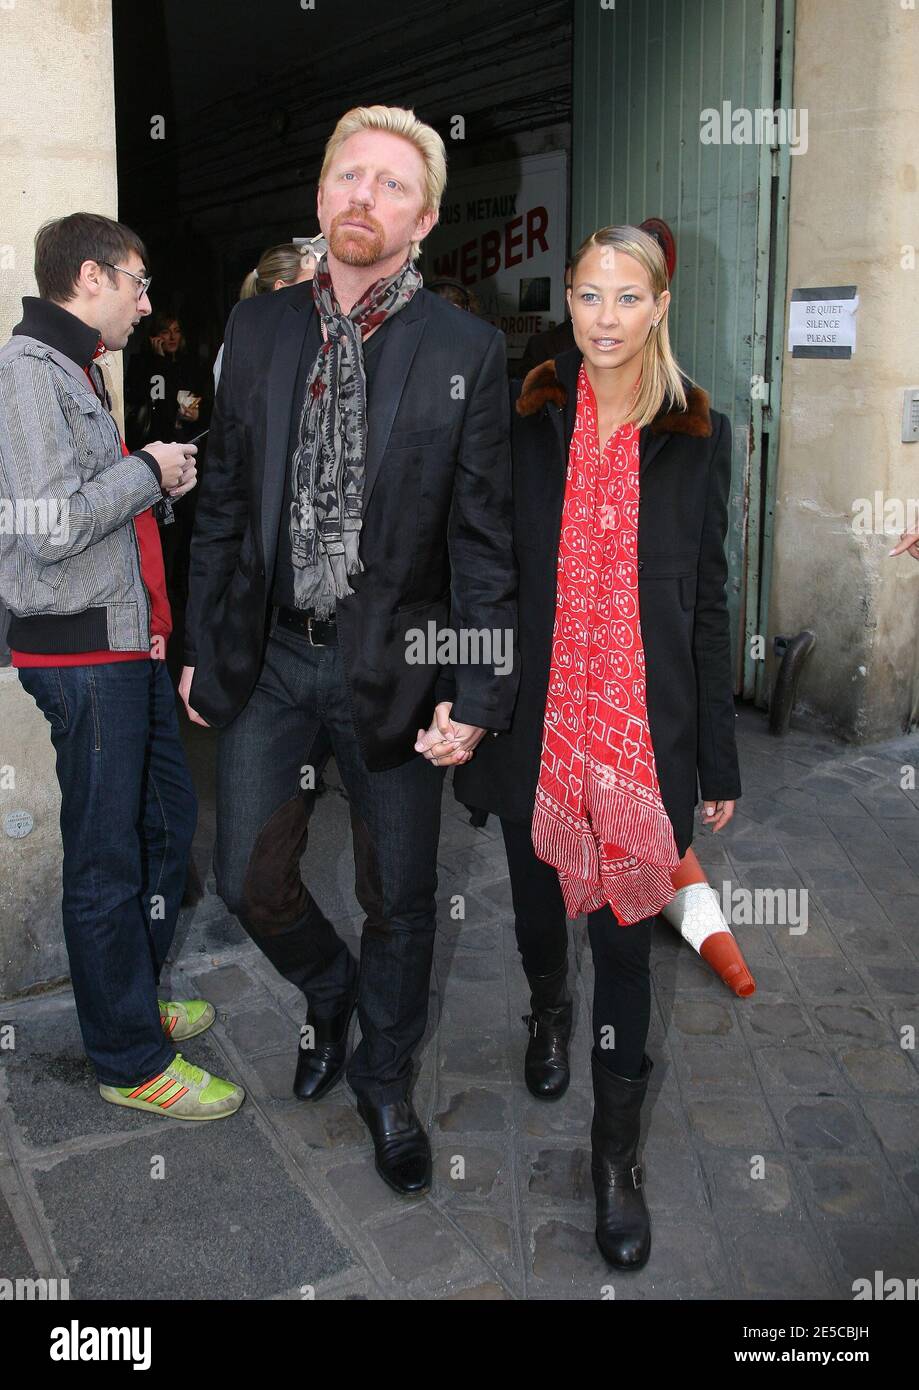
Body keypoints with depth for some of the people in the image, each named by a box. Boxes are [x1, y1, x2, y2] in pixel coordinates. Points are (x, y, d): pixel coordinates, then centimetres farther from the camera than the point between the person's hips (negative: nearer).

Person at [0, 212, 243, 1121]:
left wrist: (156, 479, 8)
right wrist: (149, 470, -11)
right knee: (107, 856, 0)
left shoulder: (73, 366, 18)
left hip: (123, 642, 10)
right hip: (82, 650, -10)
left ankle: (134, 1001, 34)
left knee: (167, 816, 18)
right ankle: (130, 1062, 13)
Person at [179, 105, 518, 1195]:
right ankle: (330, 994, 40)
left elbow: (483, 540, -6)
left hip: (395, 665, -2)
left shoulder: (467, 351, -6)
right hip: (268, 656, 3)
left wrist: (478, 690, -11)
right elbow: (222, 503, 8)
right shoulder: (257, 327, 4)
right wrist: (201, 644, 8)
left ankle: (384, 1081, 36)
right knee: (249, 880, 7)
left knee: (400, 900, 10)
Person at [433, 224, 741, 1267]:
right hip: (537, 718, 1)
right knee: (538, 896, 20)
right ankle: (548, 1011, 54)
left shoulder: (698, 437, 1)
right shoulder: (524, 419, 0)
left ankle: (618, 1156, 21)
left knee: (625, 934, 3)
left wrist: (718, 758, 3)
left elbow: (707, 604, 3)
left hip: (643, 728, -1)